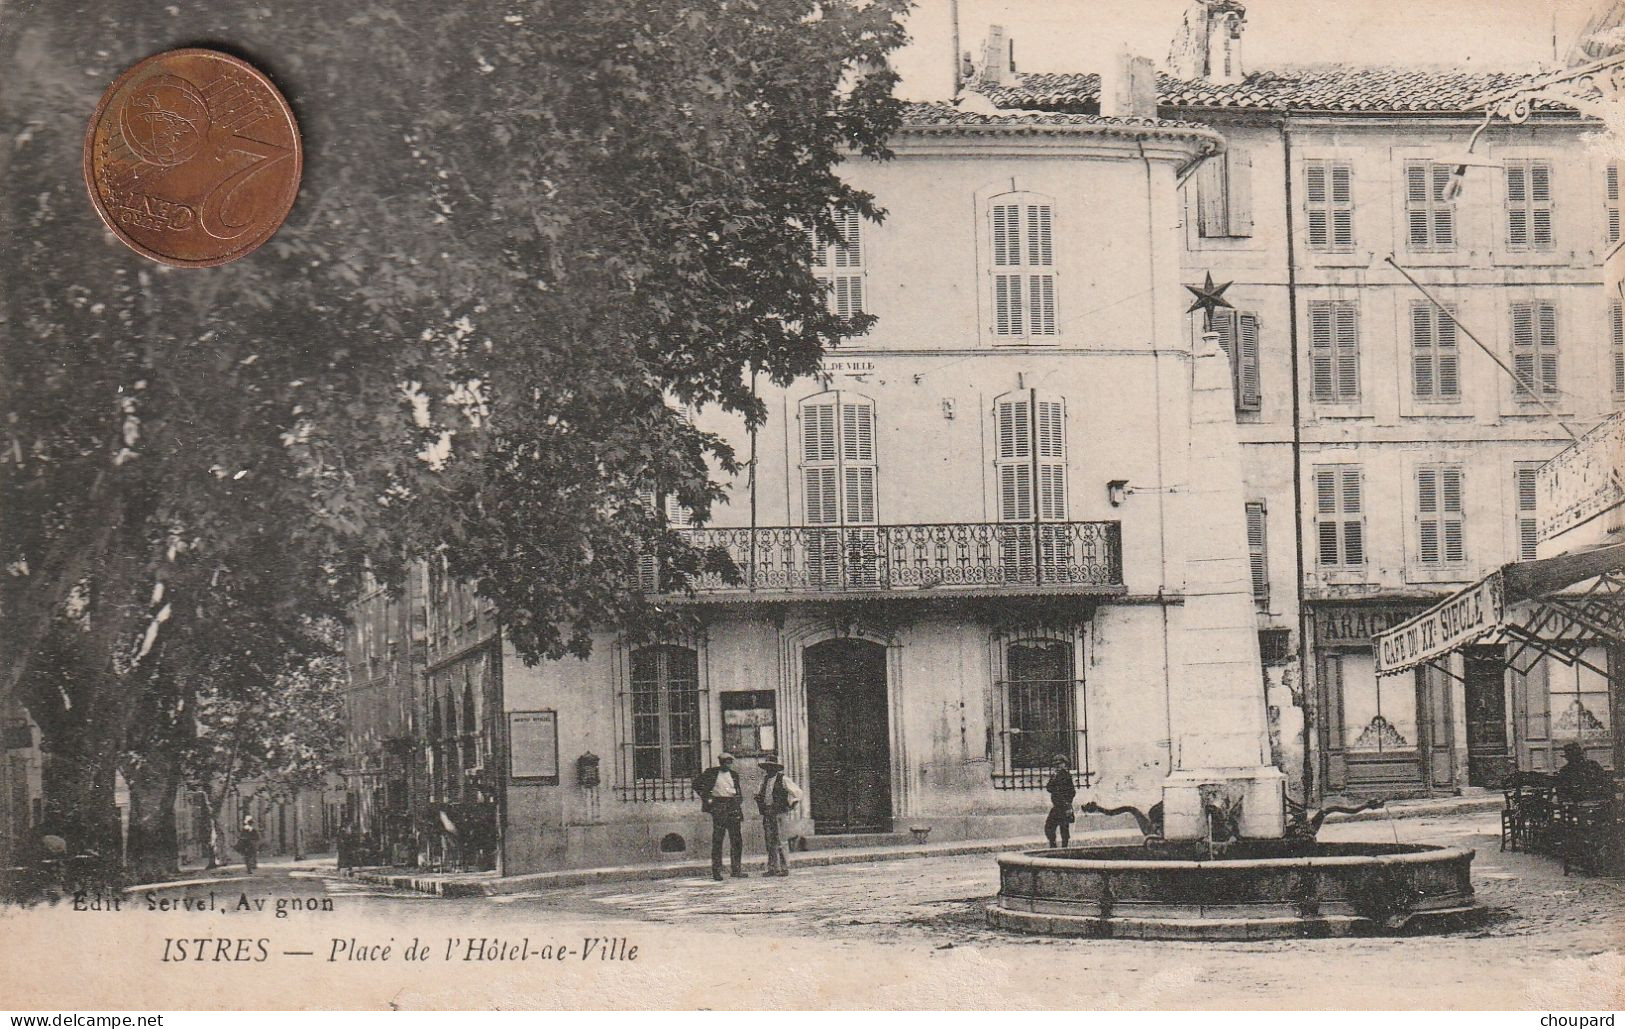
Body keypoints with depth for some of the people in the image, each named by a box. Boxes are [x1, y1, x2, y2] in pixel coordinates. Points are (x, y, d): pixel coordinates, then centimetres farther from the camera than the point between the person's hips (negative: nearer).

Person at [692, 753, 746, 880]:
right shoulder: (711, 772, 2)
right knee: (717, 840, -4)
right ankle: (716, 871, -1)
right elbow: (696, 783, 6)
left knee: (737, 840, 1)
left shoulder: (734, 775, 14)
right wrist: (706, 797, -1)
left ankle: (736, 870, 7)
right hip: (718, 807, -4)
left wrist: (741, 814, 12)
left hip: (733, 807, 4)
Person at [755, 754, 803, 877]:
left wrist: (790, 806, -1)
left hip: (778, 814, -6)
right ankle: (772, 868, 8)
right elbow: (759, 793, 32)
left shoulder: (783, 779, -3)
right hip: (766, 815, 6)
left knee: (779, 842, -9)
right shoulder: (765, 779, 15)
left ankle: (784, 868, -6)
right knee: (769, 843, 5)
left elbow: (797, 792, -1)